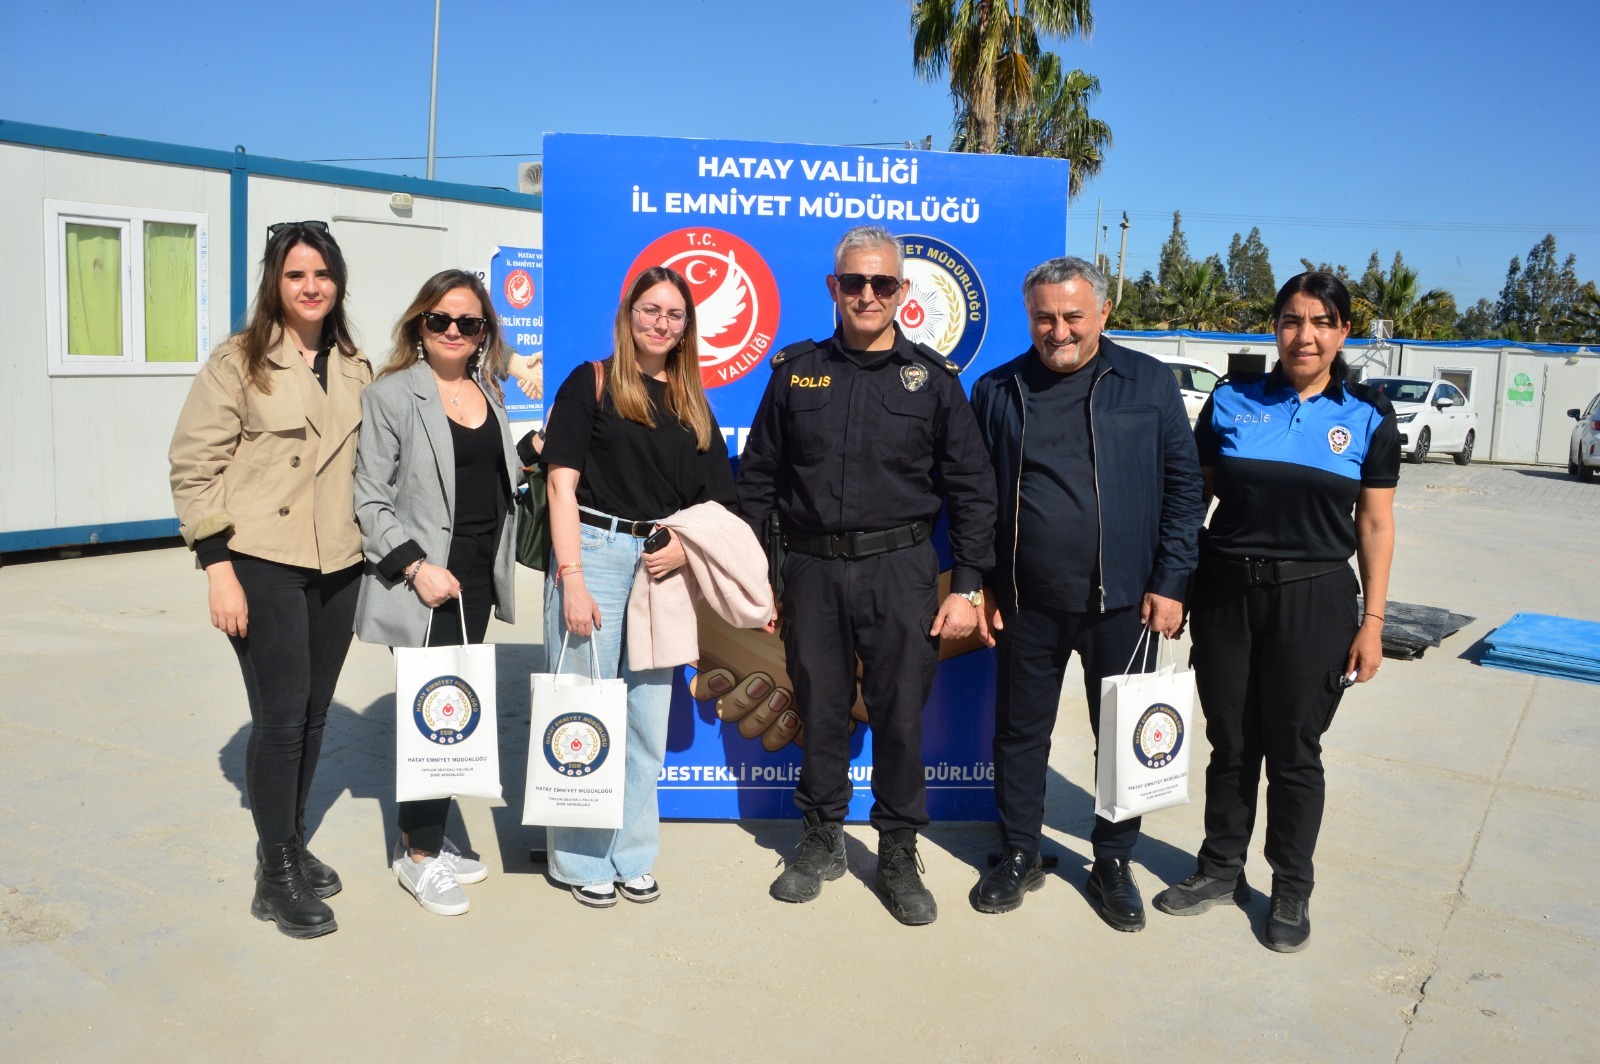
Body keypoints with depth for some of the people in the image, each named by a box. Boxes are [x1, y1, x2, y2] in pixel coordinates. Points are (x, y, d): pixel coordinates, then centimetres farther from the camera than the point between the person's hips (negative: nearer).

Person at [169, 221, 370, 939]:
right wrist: (219, 569, -13)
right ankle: (275, 876, 10)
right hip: (263, 563, -5)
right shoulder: (240, 361, -4)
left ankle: (292, 844, 29)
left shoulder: (354, 368, 11)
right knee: (281, 716, -4)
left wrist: (375, 548, 11)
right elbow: (194, 465, -8)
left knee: (314, 713, 12)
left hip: (337, 563, 5)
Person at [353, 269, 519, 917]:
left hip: (478, 578, 6)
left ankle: (426, 839, 26)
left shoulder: (489, 392, 12)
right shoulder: (392, 395, -6)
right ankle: (418, 855, 12)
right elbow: (370, 499, -9)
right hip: (426, 581, -6)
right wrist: (415, 566, -17)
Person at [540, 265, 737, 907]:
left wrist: (685, 546, -4)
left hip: (662, 565, 5)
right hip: (594, 552, -5)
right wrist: (571, 577, -14)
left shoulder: (692, 404, 14)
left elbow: (714, 500, 15)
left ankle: (633, 854, 26)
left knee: (648, 716, 11)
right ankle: (580, 859, 17)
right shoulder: (591, 383, 0)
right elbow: (562, 482, -7)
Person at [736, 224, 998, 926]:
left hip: (899, 571, -1)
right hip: (812, 570, 2)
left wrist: (968, 586, -3)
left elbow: (971, 490, 2)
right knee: (819, 711, 11)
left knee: (900, 717, 5)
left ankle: (899, 855, 23)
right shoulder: (796, 370, 6)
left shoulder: (932, 378, 2)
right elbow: (757, 478, 9)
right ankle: (822, 840, 30)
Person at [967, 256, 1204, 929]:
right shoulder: (998, 391, 4)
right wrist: (980, 584, 3)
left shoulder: (1149, 383, 0)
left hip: (1121, 600, -1)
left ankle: (1114, 863, 29)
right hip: (1026, 603, 1)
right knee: (1020, 732, 12)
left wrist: (1170, 583, -6)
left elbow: (1182, 487, 0)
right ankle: (1019, 856, 29)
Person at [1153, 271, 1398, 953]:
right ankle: (1221, 869, 30)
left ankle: (1291, 889, 27)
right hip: (1224, 592, 1)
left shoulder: (1368, 417, 0)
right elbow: (1194, 496, 6)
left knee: (1294, 752, 10)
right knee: (1230, 744, 12)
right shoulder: (1231, 401, 2)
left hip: (1314, 598, -1)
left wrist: (1372, 622, -2)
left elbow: (1375, 525, 2)